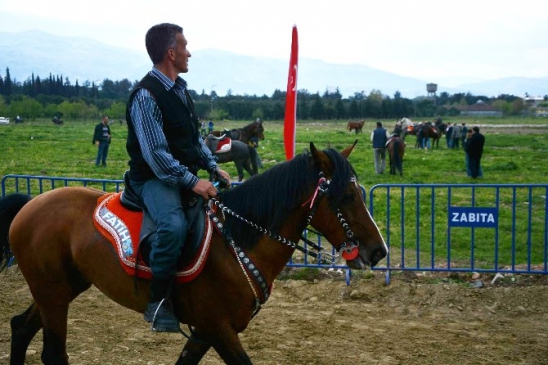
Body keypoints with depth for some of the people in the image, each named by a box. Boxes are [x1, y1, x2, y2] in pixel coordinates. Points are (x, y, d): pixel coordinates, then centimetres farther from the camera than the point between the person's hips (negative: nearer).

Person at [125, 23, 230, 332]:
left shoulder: (180, 89, 11)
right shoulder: (146, 95, -17)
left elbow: (195, 137, 20)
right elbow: (156, 153, -23)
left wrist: (213, 167, 6)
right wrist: (192, 181, -26)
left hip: (187, 175, 9)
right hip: (155, 178, -9)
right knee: (174, 224, -35)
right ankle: (159, 301, -24)